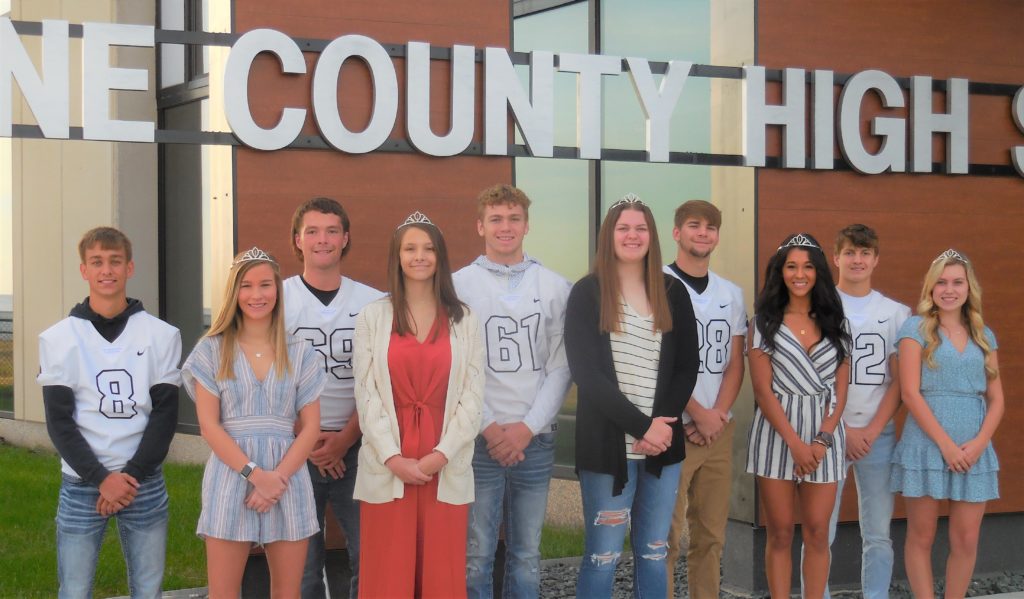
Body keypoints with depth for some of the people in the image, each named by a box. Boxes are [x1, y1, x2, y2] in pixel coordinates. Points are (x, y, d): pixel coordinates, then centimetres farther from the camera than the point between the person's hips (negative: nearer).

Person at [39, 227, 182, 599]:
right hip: (81, 485, 0)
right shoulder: (59, 339, 1)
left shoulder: (161, 335, 2)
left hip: (145, 483, 1)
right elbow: (59, 422, -1)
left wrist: (132, 476, -10)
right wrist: (102, 478, -11)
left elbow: (165, 414, 1)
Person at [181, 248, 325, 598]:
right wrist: (255, 474, -14)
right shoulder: (212, 350, 4)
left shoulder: (300, 353, 8)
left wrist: (278, 477, -10)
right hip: (231, 477, -2)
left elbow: (310, 426, 4)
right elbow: (209, 425, -3)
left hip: (288, 480, 2)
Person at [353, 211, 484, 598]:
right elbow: (366, 395, -1)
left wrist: (441, 454, -9)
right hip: (387, 468, -1)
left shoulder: (464, 320, 7)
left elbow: (472, 396, 2)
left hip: (447, 468, 1)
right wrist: (392, 457, -11)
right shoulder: (372, 317, 4)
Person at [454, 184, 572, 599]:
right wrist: (488, 427, -10)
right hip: (479, 440, -2)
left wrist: (528, 427, -7)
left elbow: (560, 367, 3)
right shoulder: (458, 286, 1)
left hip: (535, 440, 2)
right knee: (476, 555, 1)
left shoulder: (554, 288, 7)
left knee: (527, 556, 9)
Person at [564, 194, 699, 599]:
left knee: (653, 553, 9)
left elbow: (687, 367, 7)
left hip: (663, 442, 4)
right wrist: (640, 426, -15)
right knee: (603, 556, 0)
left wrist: (661, 422, -9)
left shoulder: (673, 293, 9)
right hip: (607, 444, -3)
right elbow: (585, 372, -9)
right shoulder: (587, 293, -1)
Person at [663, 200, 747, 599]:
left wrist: (718, 413, -5)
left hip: (719, 429, 5)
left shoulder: (731, 294, 14)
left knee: (711, 535, 8)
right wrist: (698, 414, -12)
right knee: (666, 536, -5)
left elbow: (735, 364, 10)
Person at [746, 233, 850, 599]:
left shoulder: (833, 323, 10)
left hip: (824, 434, 2)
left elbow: (841, 390, 6)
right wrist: (795, 442, -12)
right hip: (777, 434, -2)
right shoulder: (765, 322, 2)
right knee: (780, 533, 2)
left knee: (817, 531, 2)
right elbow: (763, 390, -5)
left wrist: (822, 440, -8)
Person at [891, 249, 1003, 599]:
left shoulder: (984, 336, 13)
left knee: (966, 540, 3)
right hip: (926, 445, -4)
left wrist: (979, 442, -7)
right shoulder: (917, 328, 0)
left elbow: (996, 399, 11)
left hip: (973, 449, 4)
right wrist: (946, 444, -13)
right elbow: (910, 392, -8)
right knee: (922, 537, 2)